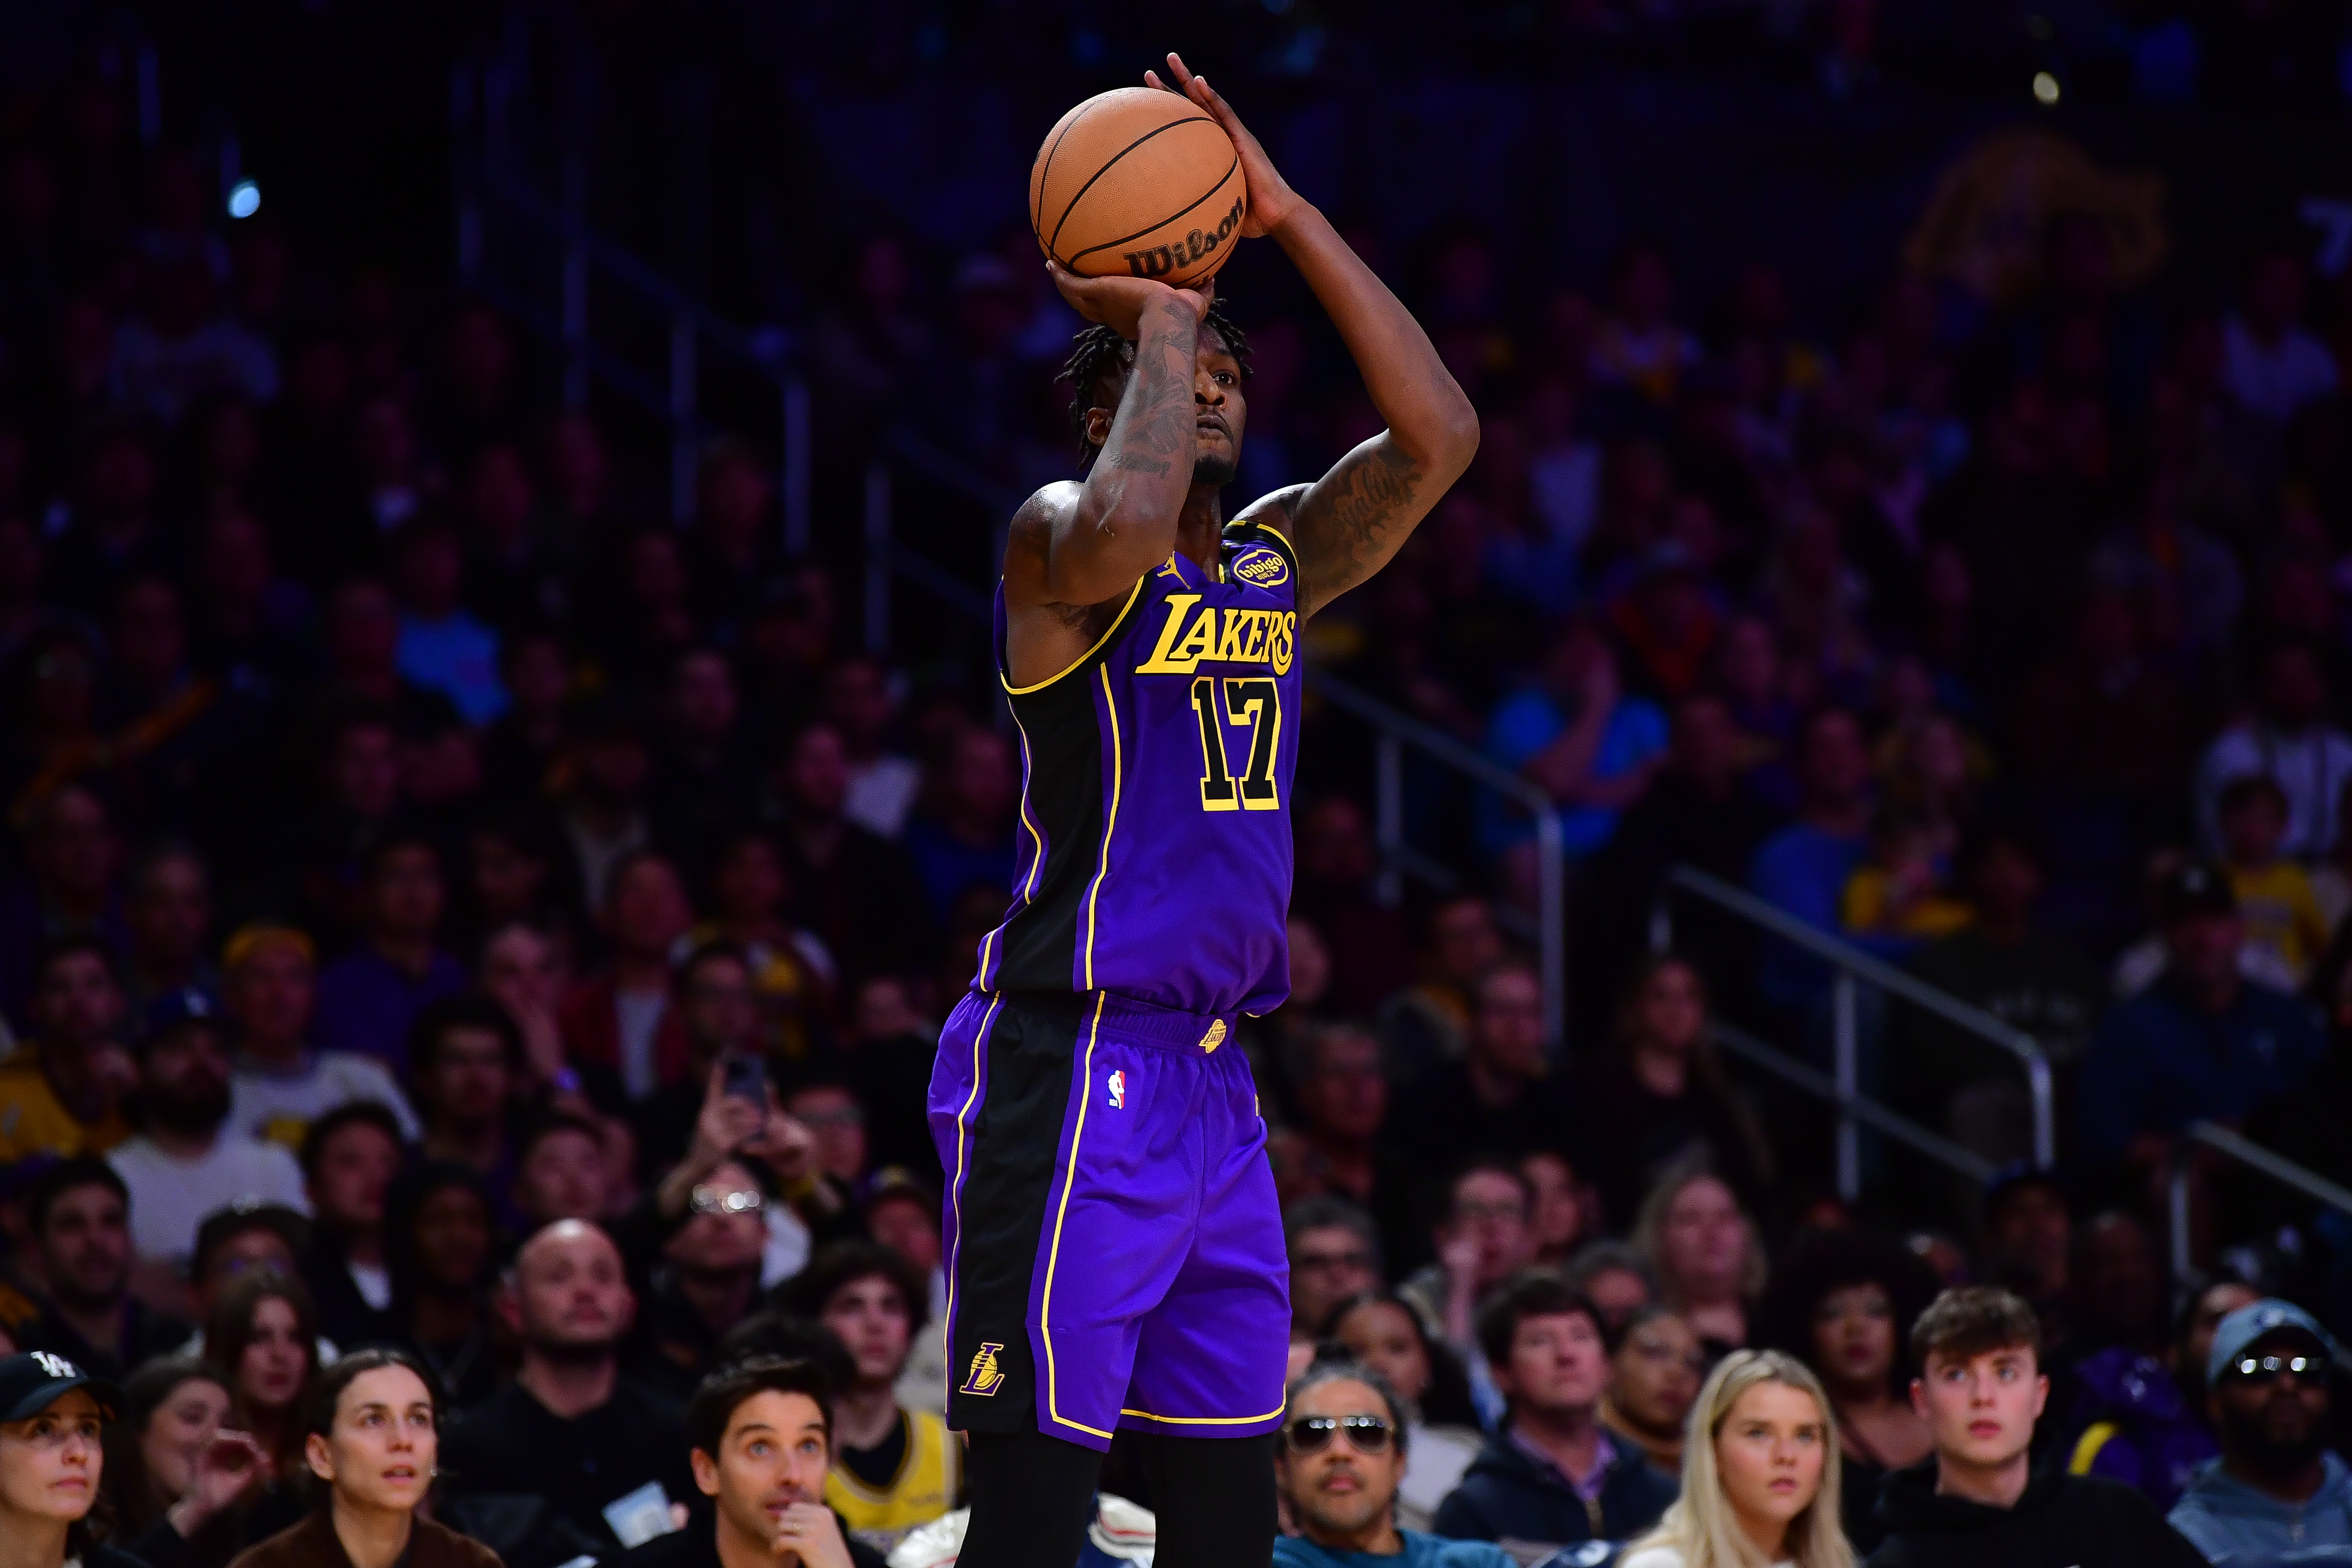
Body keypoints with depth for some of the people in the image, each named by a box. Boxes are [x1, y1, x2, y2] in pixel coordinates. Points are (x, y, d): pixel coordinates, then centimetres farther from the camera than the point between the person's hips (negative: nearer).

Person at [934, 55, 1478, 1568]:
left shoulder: (1280, 559, 15)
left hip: (1216, 1084, 8)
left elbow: (1441, 438, 2)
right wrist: (1160, 316, -15)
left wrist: (1291, 223, -1)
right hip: (1072, 1071, -8)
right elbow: (1125, 532, -30)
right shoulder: (1058, 538, -5)